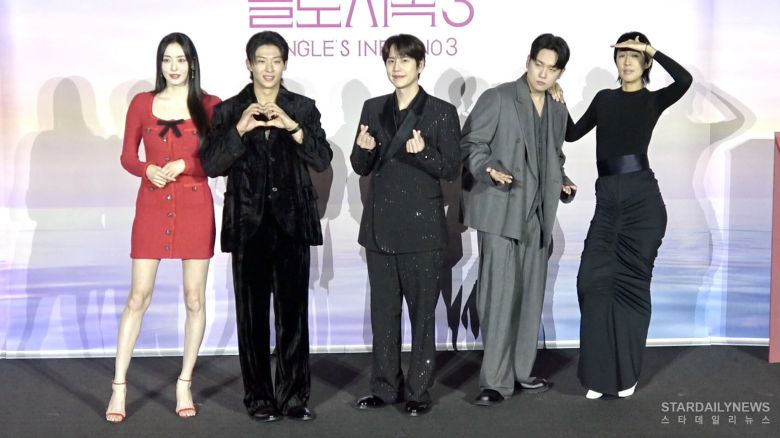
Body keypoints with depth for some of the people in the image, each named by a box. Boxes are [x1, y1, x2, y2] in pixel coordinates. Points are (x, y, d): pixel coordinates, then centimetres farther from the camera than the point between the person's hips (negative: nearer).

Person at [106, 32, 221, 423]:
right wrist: (148, 170, -11)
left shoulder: (209, 106, 2)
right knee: (138, 297, 0)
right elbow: (127, 157, 9)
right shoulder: (142, 103, 6)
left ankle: (185, 384, 17)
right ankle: (119, 386, 8)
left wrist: (183, 165, -13)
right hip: (153, 207, 1)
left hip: (195, 207, 0)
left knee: (194, 299, 4)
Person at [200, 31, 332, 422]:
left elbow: (322, 160, -3)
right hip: (249, 223, 0)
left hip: (292, 221, 0)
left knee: (294, 310, 1)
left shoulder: (303, 108, 7)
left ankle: (294, 395, 12)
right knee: (252, 313, 4)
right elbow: (211, 165, -4)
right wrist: (239, 129, -17)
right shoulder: (229, 110, 5)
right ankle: (259, 397, 14)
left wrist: (294, 128, -17)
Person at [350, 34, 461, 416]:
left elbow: (451, 170, -5)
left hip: (422, 227, -4)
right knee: (383, 312, 10)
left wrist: (424, 152, -23)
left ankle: (418, 391, 15)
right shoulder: (373, 108, 9)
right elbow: (361, 168, 10)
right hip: (380, 226, 4)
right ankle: (386, 387, 22)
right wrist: (364, 149, -12)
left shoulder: (442, 112, -3)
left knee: (422, 313, 4)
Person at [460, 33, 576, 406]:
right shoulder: (497, 98, -4)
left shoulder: (557, 110, 15)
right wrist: (489, 170, -25)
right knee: (499, 294, -9)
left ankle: (520, 371, 21)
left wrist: (561, 183, 7)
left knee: (531, 294, 10)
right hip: (500, 210, -6)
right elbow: (471, 143, -7)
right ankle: (495, 379, -2)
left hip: (537, 214, 7)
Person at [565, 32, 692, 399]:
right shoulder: (604, 99, 17)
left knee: (631, 282, 2)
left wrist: (652, 50, -9)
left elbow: (685, 79, -16)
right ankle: (600, 373, 5)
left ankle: (626, 373, 14)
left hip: (642, 197, -3)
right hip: (607, 199, 3)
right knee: (594, 279, -5)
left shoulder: (654, 100, 5)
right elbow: (573, 134, 19)